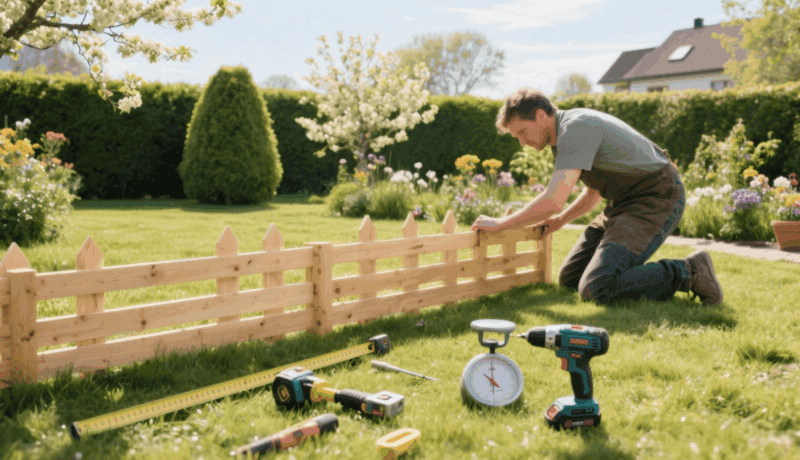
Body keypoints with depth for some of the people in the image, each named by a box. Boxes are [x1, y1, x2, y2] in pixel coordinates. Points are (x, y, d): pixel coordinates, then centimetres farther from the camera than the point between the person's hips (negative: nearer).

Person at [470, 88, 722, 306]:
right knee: (569, 279, 7)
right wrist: (559, 221, 11)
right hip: (627, 202, 10)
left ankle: (688, 272, -10)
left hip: (657, 199, -10)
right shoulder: (567, 133, 12)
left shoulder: (576, 127, -20)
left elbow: (553, 201, -29)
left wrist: (499, 224, -17)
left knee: (596, 288, -23)